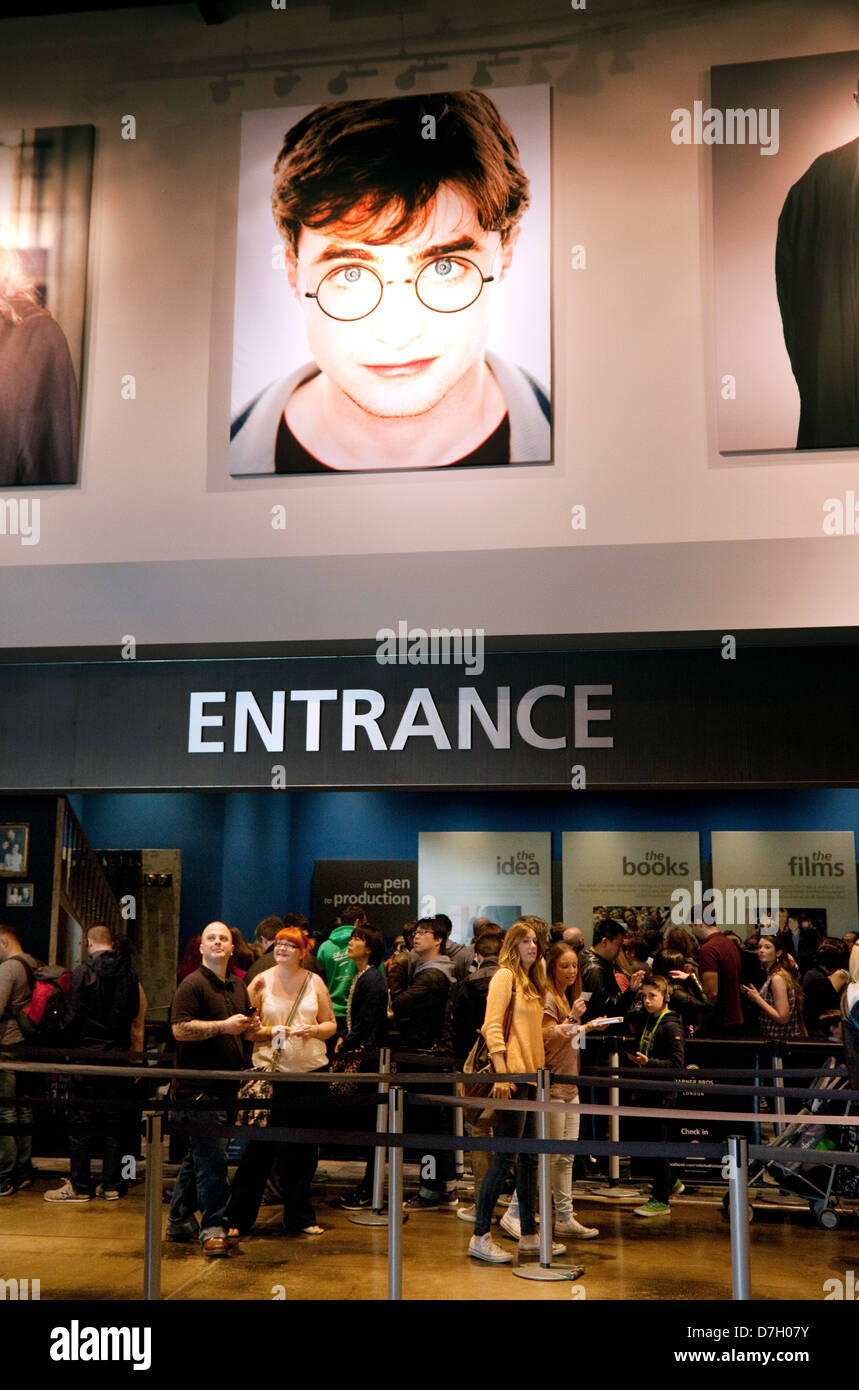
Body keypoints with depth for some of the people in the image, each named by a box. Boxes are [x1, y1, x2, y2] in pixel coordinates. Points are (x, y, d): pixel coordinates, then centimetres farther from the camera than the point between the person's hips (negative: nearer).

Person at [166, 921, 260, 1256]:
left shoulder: (238, 986, 17)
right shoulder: (192, 984, -8)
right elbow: (180, 1028, -18)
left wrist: (251, 1027, 6)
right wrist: (223, 1026, -19)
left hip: (226, 1085, 8)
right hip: (198, 1086, -8)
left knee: (198, 1157, 16)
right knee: (211, 1159, -9)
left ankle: (179, 1221, 26)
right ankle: (213, 1227, -2)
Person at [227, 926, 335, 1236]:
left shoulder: (315, 982, 7)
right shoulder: (262, 982, 2)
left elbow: (331, 1024, 10)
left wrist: (315, 1030, -10)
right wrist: (269, 1032, -17)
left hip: (311, 1071, 2)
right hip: (270, 1071, -2)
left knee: (304, 1148, 8)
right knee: (260, 1147, -2)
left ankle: (299, 1217, 22)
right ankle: (237, 1218, 11)